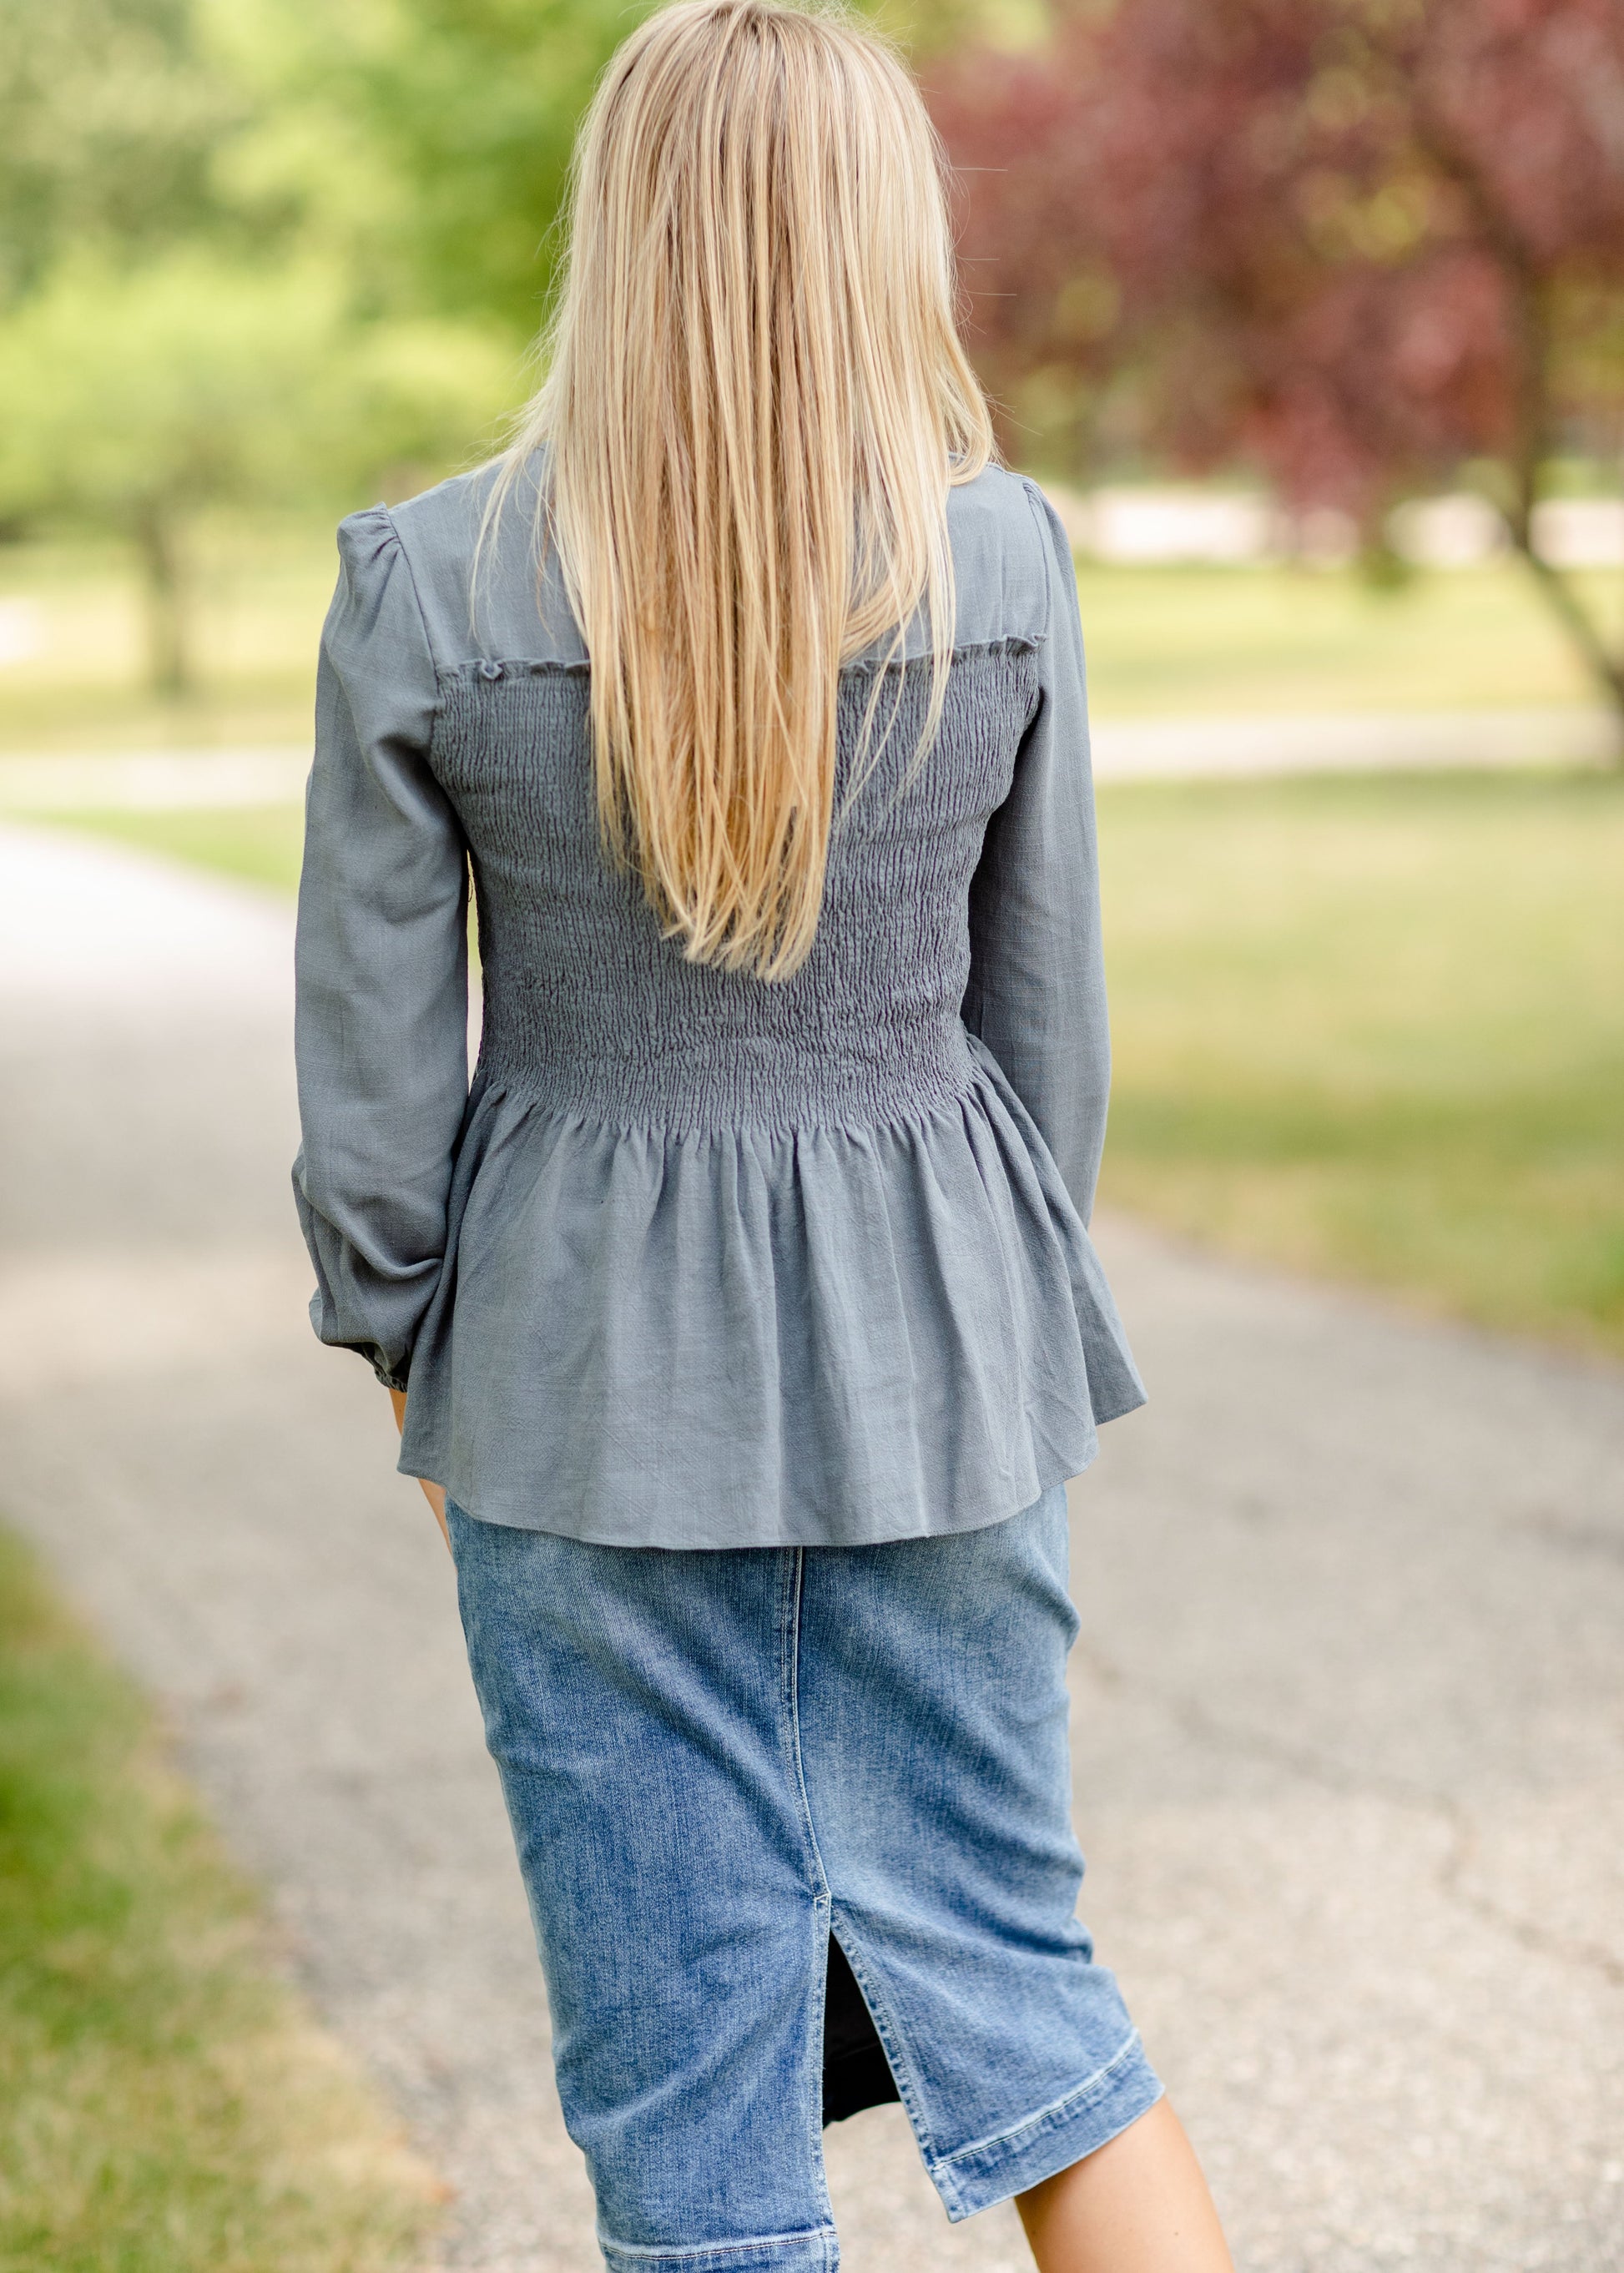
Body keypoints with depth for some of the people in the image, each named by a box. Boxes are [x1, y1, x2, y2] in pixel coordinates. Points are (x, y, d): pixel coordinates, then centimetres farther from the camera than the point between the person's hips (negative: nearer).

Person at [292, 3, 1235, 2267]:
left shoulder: (426, 586, -10)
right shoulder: (1005, 565, -6)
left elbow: (378, 1042, -4)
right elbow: (1044, 1004, 2)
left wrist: (408, 1338, 10)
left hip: (587, 1360, -1)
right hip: (934, 1333, 2)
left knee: (677, 2034, 10)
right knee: (1000, 1951, 17)